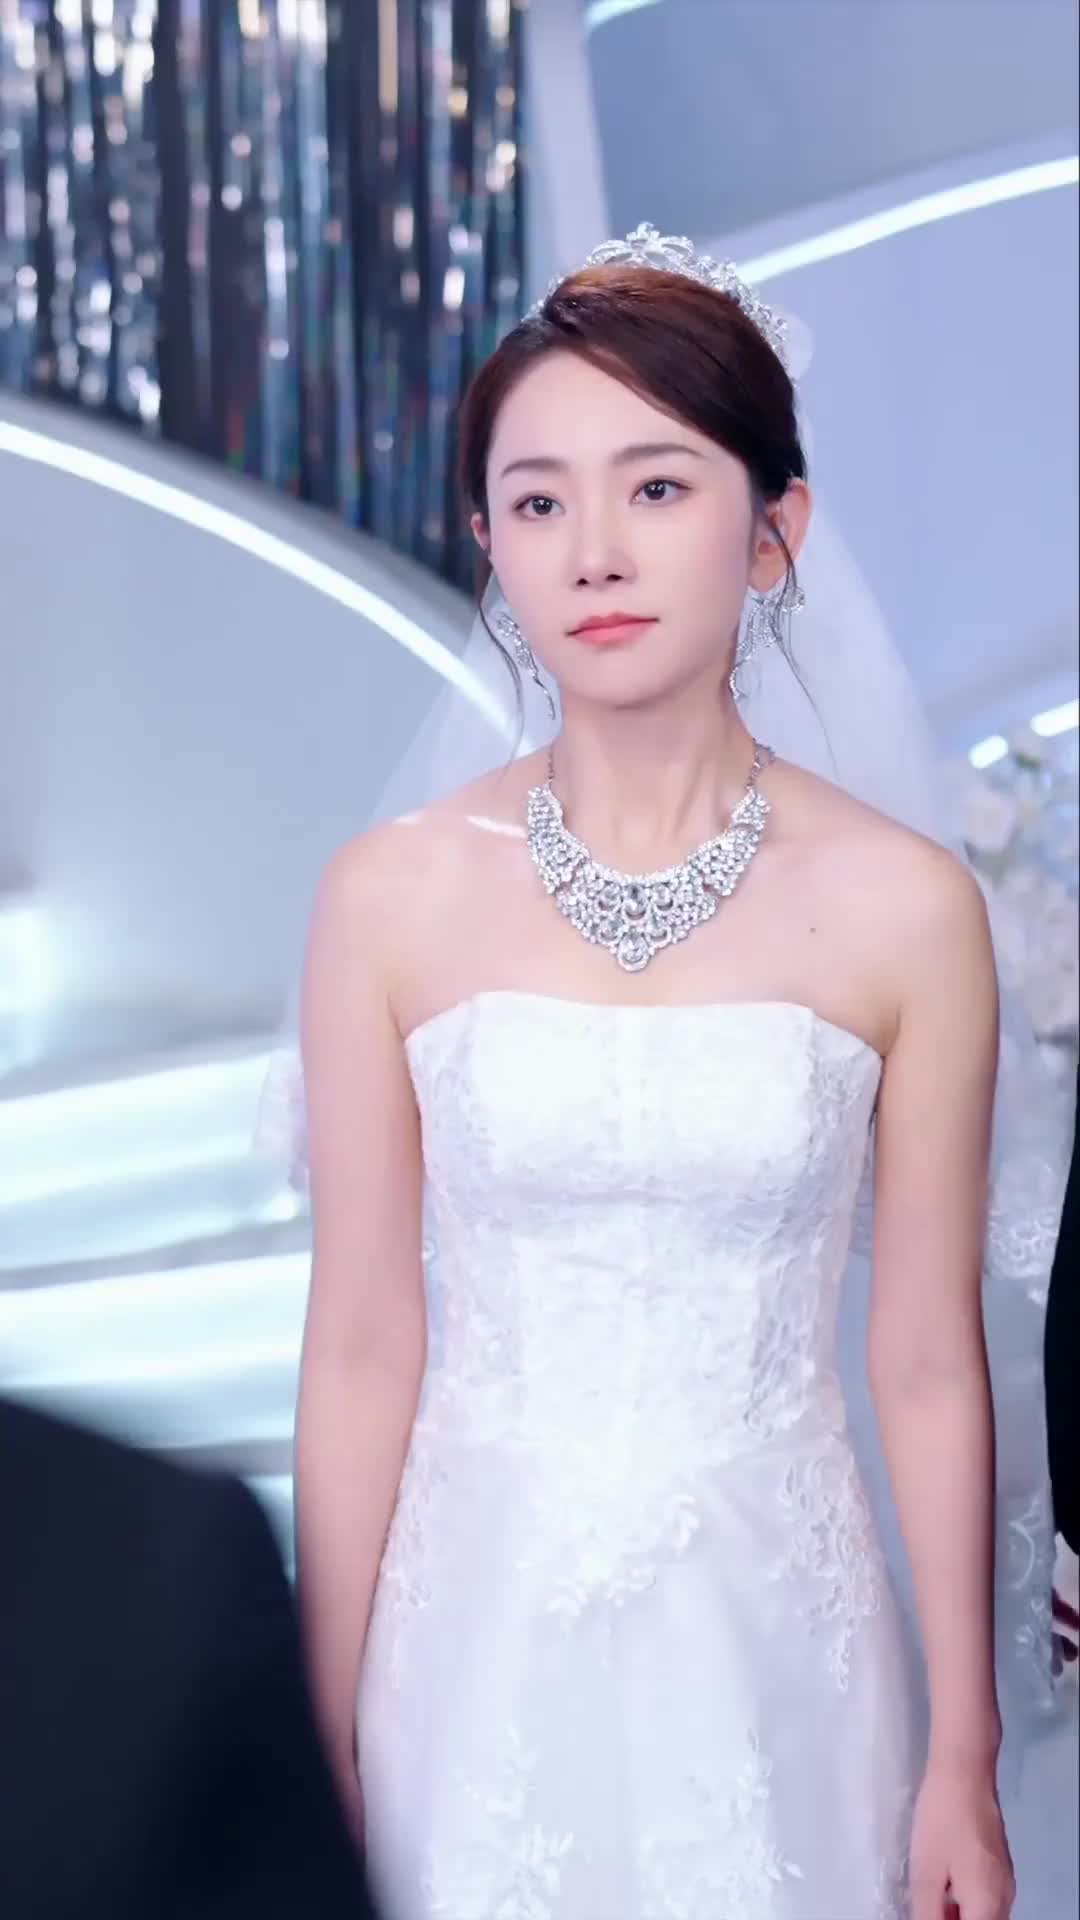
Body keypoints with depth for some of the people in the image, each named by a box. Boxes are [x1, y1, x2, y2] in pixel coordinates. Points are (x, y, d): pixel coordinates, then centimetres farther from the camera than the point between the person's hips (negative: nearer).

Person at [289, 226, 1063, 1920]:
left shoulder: (902, 908, -8)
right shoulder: (393, 898, -7)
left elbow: (928, 1365, -3)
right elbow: (360, 1352, -3)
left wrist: (964, 1764, 2)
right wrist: (326, 1746, 1)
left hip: (770, 1646, 0)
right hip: (478, 1638, 1)